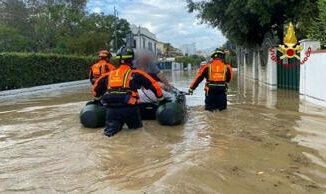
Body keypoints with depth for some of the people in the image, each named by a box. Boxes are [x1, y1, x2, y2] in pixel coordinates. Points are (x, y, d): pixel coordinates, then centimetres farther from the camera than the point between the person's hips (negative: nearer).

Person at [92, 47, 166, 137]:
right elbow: (154, 85, 12)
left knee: (112, 127, 14)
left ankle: (112, 127, -16)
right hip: (129, 108, -2)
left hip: (111, 108, 2)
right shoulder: (136, 73, 10)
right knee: (137, 126, 19)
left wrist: (98, 99, 45)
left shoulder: (110, 74, 19)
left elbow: (96, 88, 26)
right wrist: (161, 99, 26)